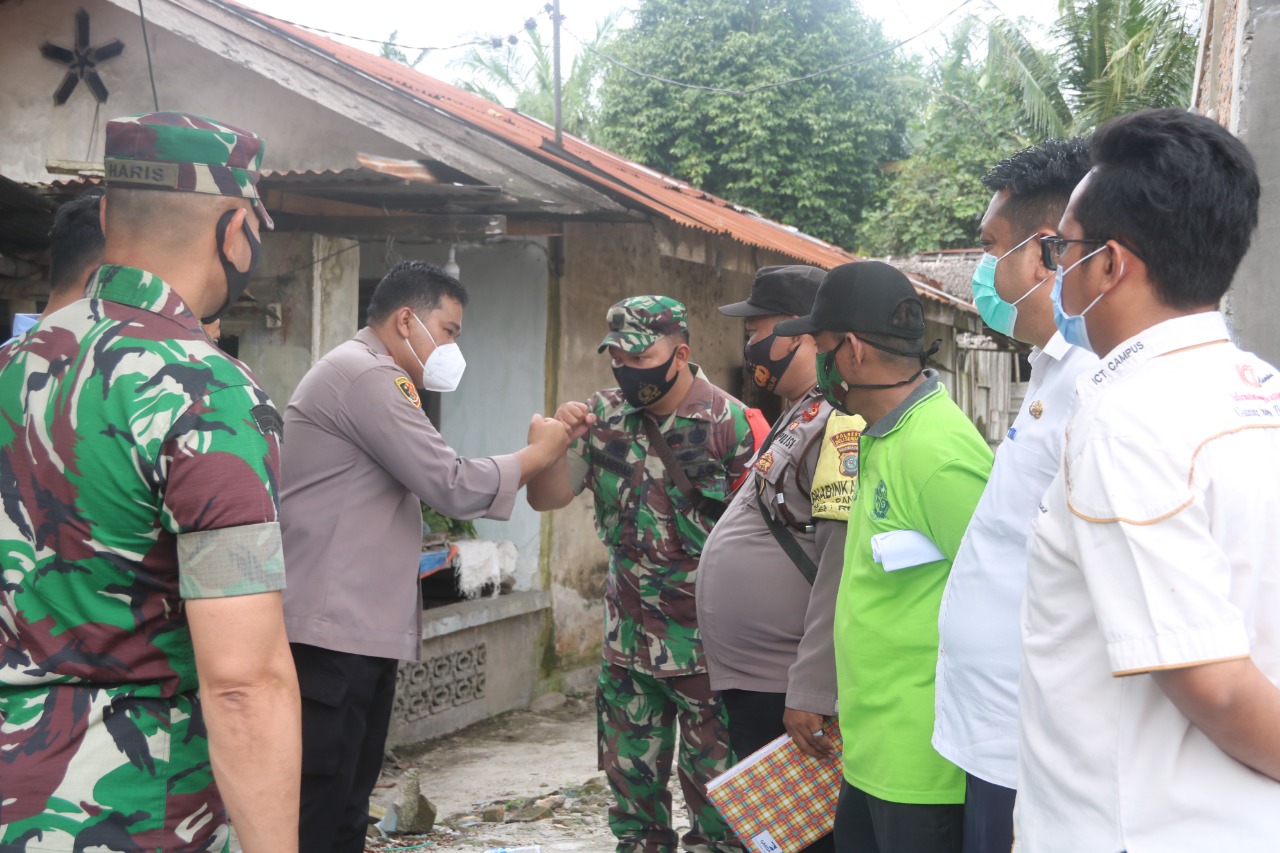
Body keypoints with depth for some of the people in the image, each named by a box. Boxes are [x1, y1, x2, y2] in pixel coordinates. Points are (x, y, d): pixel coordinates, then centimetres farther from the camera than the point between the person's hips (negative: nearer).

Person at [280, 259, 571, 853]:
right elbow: (451, 486, -15)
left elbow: (427, 487, 19)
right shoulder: (366, 375, -13)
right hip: (333, 630, -11)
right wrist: (537, 454, -2)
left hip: (361, 627, 11)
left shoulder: (371, 377, 22)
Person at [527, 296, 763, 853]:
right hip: (628, 639, 5)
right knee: (631, 782, 16)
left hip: (705, 641, -5)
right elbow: (546, 498, 3)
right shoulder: (604, 416, 3)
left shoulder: (730, 423, -12)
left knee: (713, 787, 6)